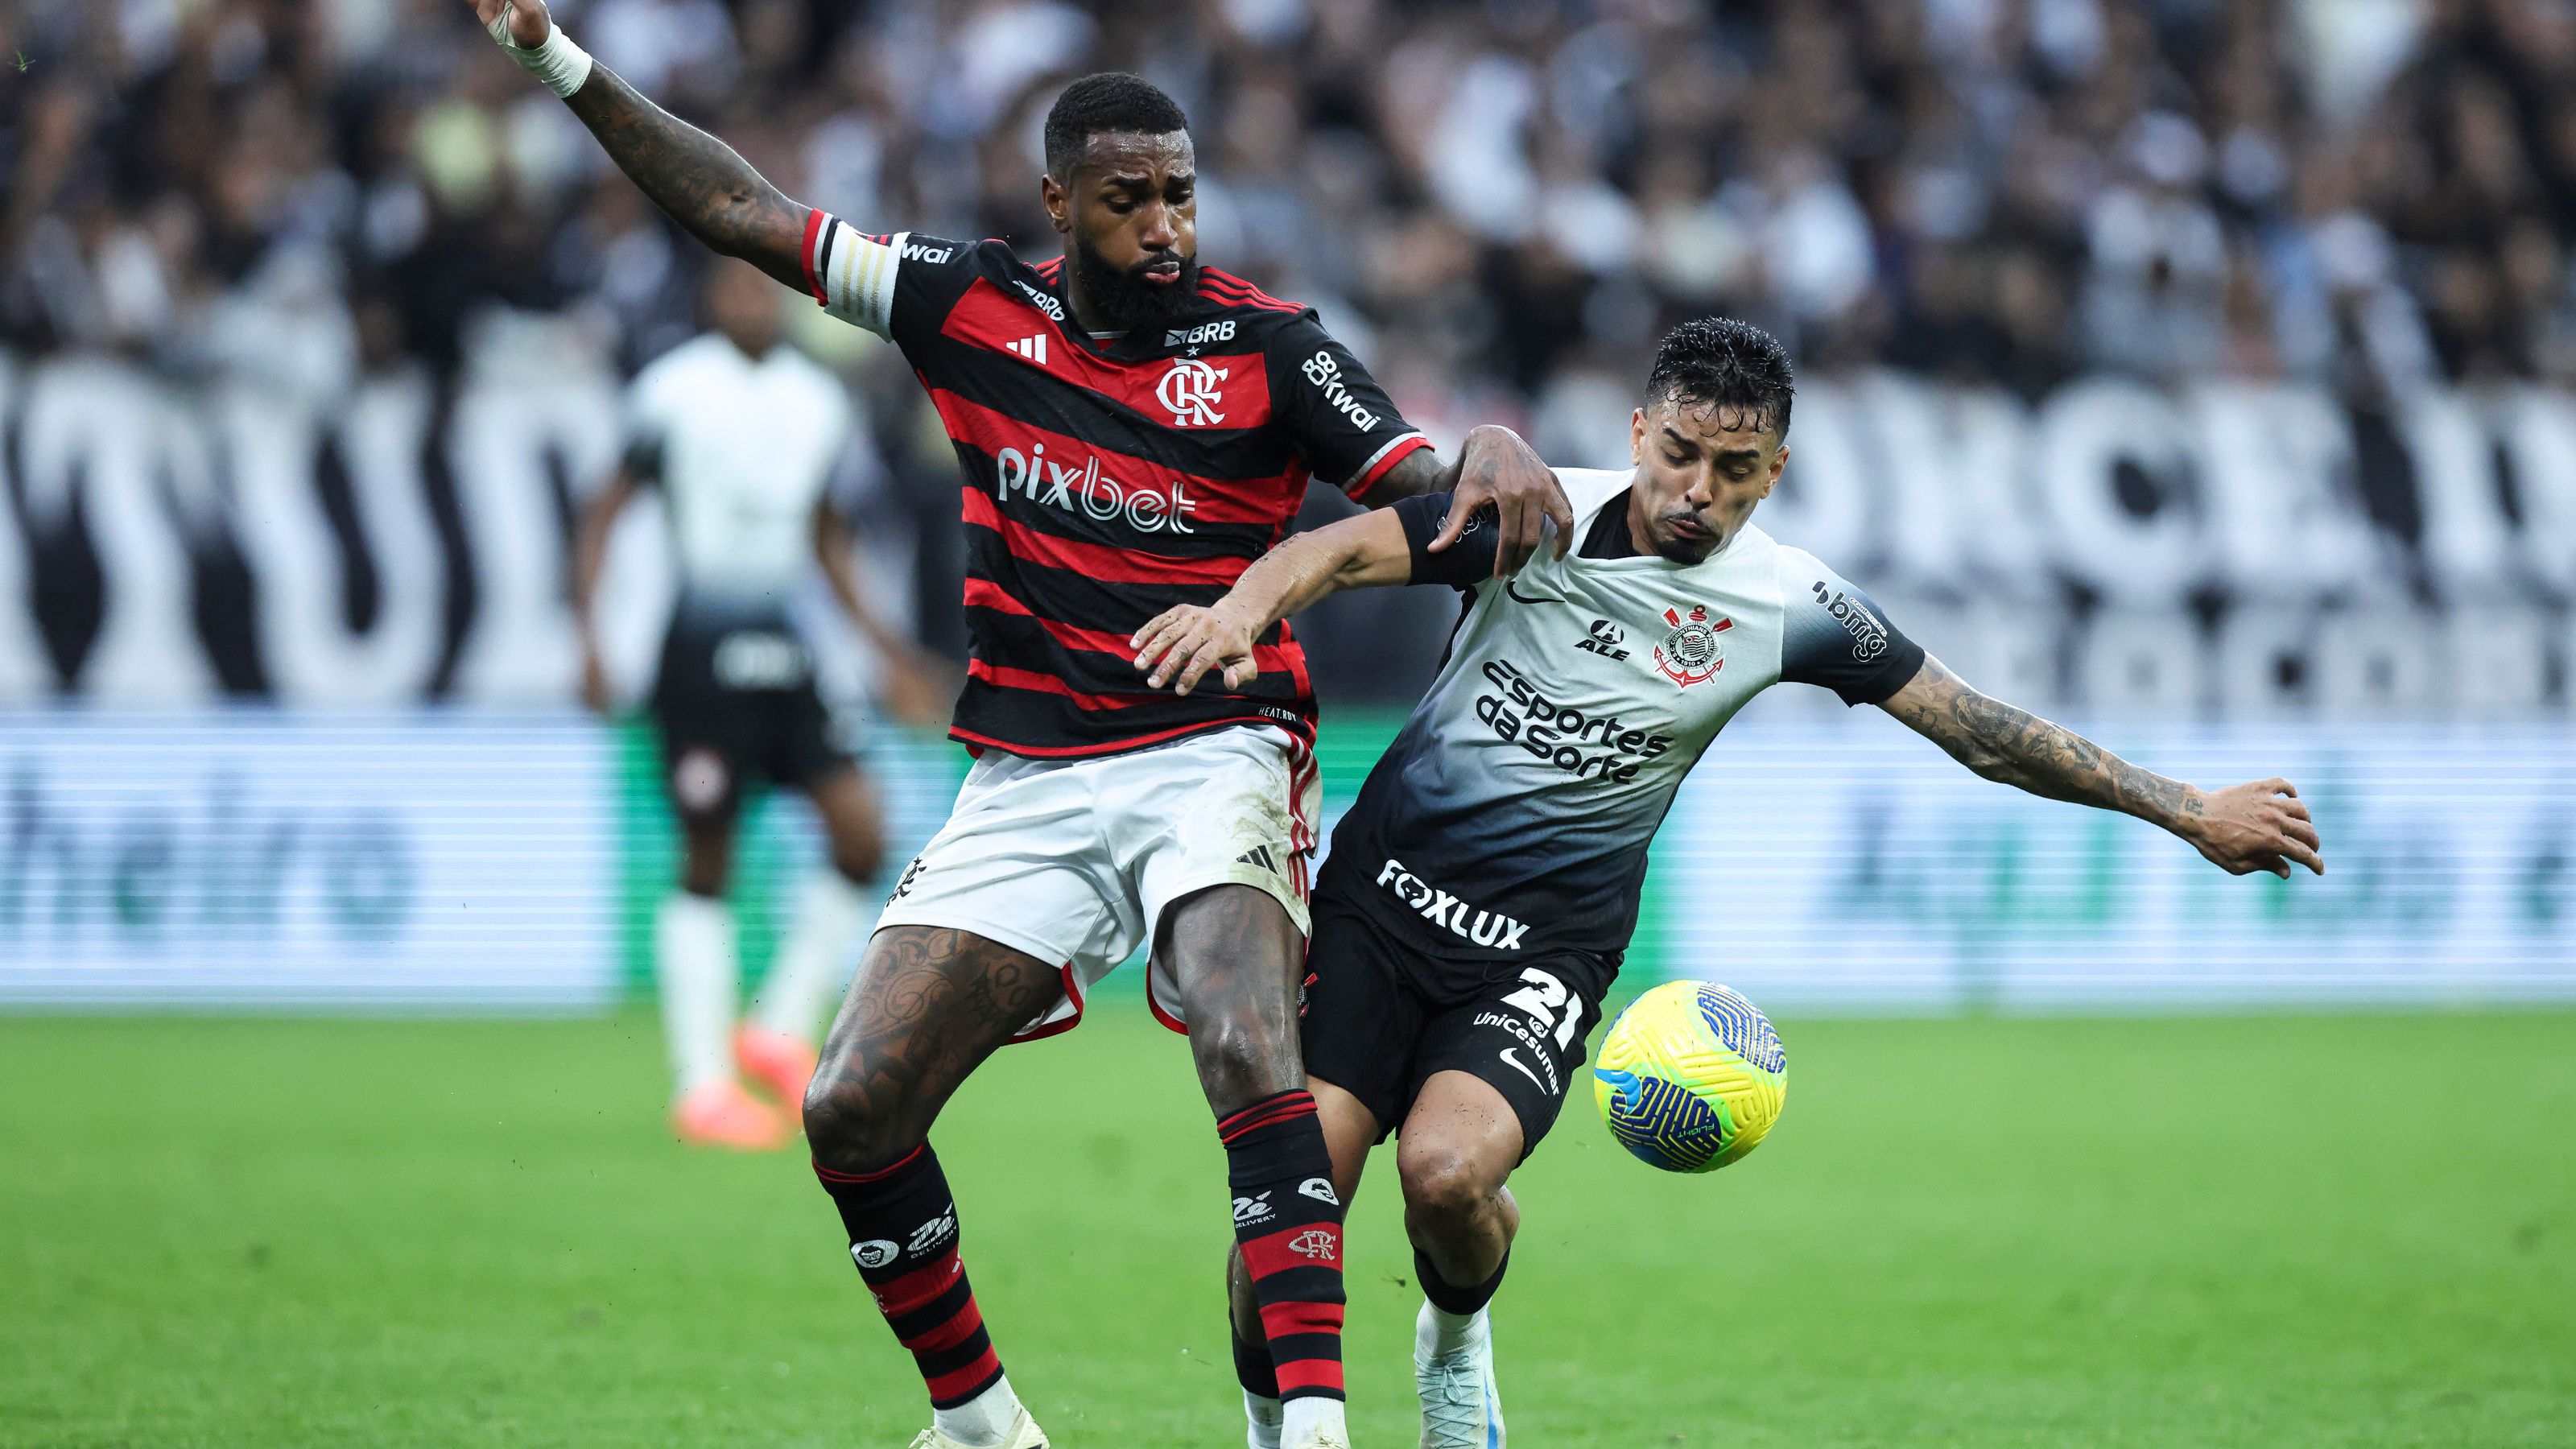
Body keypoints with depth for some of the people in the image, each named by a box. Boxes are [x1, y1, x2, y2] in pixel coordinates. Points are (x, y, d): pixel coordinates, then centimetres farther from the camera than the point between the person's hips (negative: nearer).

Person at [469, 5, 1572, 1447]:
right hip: (1025, 784, 4)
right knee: (852, 1112, -4)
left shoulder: (1265, 344, -3)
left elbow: (1417, 479, -8)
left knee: (1251, 1056, -31)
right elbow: (747, 213, 12)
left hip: (1209, 760, -4)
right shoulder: (977, 308, 5)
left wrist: (1497, 451, -32)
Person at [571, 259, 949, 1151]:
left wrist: (884, 650, 19)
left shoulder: (816, 401, 11)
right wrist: (588, 636, -12)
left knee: (862, 833, -7)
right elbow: (606, 513, -2)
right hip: (702, 651, -5)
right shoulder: (673, 391, -5)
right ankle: (701, 1087, 4)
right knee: (706, 866, -3)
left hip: (784, 655, 5)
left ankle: (781, 1031, 9)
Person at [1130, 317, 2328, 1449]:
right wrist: (1240, 608, -38)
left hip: (1546, 946, 0)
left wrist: (2192, 811, 5)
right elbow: (1345, 550, -15)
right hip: (1385, 888, 0)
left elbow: (1984, 733, 4)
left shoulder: (1790, 607, -3)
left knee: (1448, 1169, -26)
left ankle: (1458, 1335, 9)